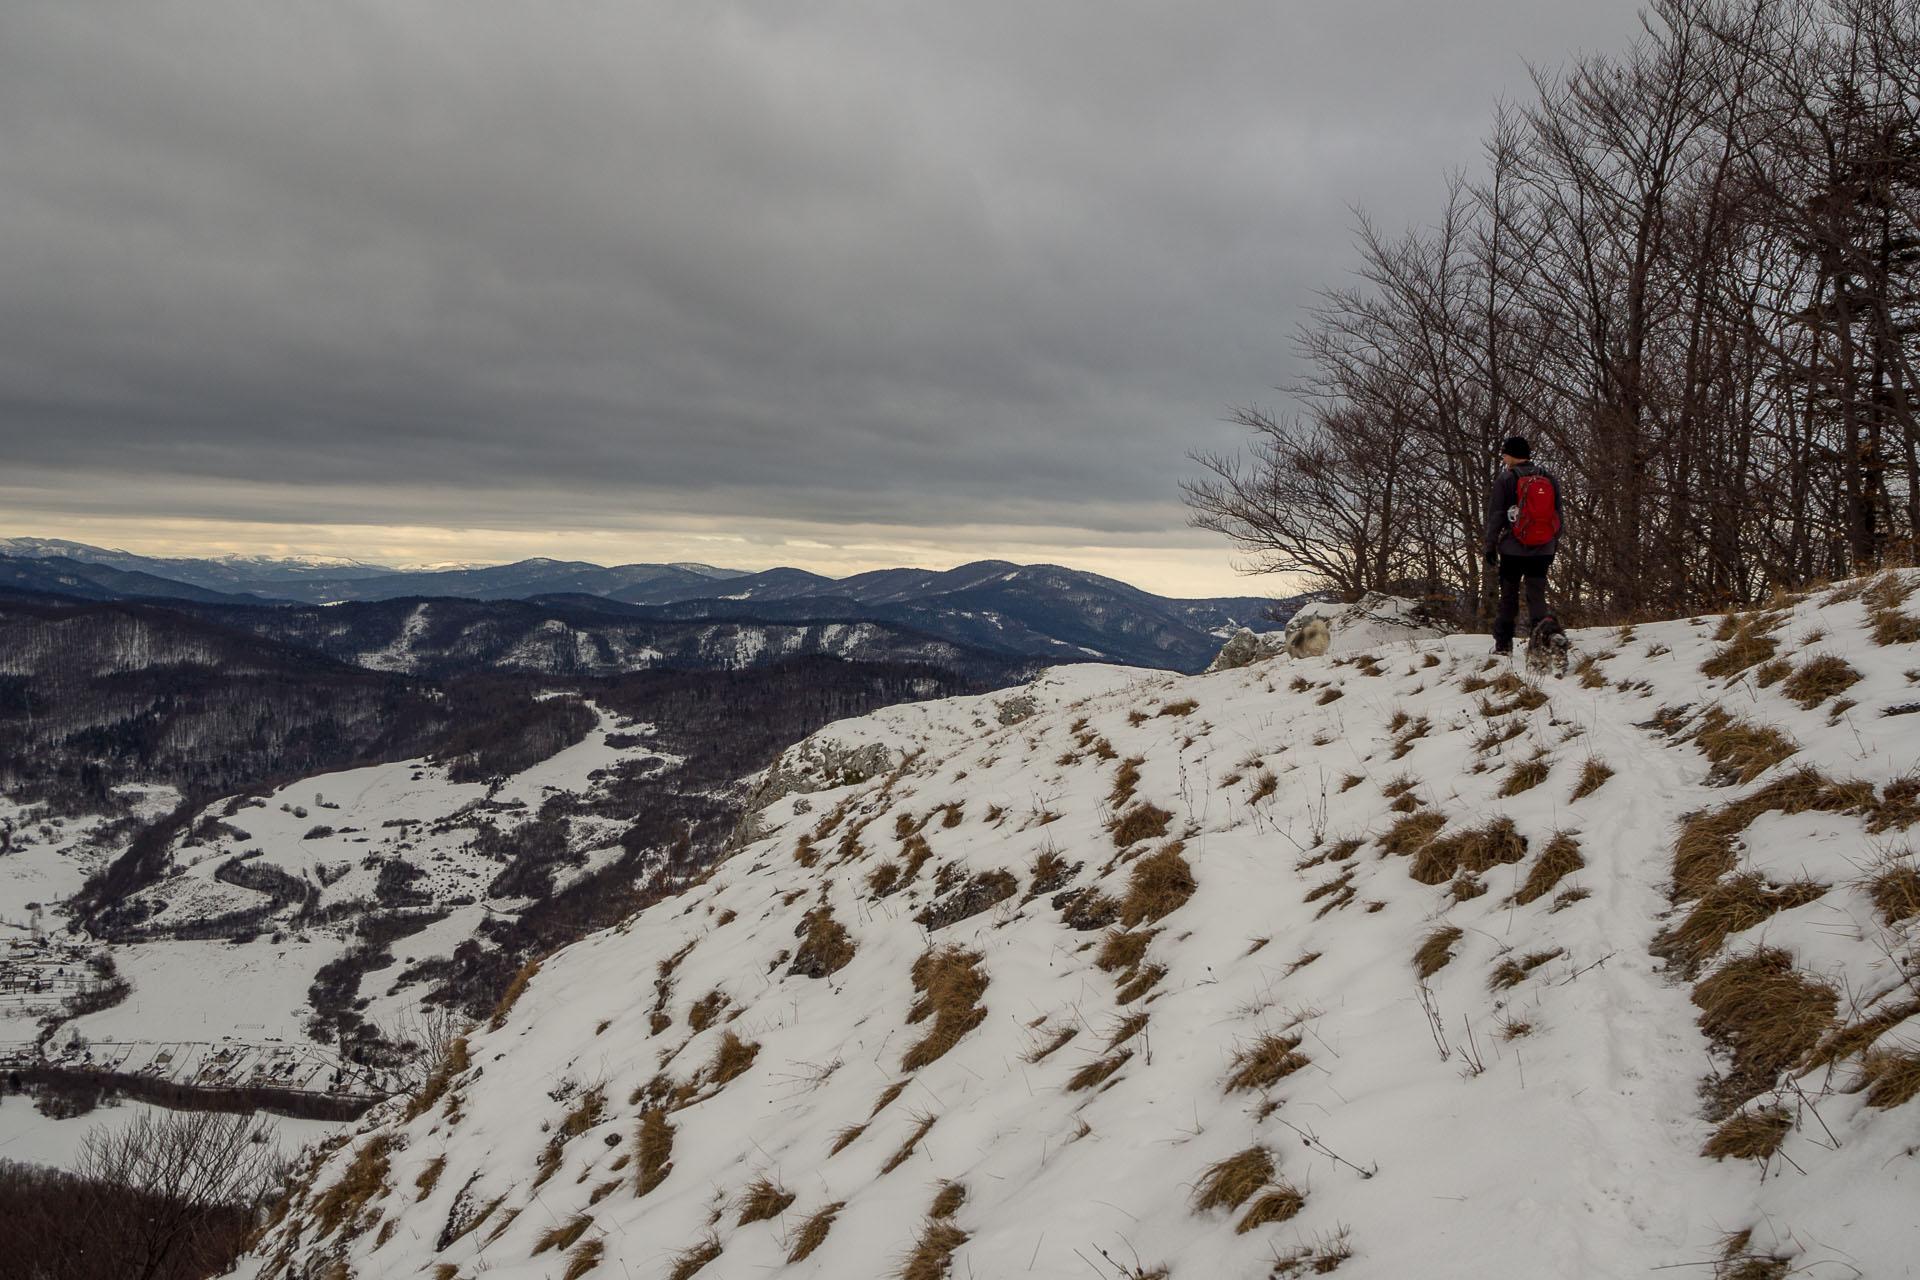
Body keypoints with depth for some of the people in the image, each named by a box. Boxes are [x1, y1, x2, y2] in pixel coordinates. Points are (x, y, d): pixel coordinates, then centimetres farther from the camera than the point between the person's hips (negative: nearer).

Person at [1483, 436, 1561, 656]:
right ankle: (1541, 623, -23)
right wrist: (1553, 546, 20)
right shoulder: (1550, 479, 9)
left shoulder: (1506, 480, -5)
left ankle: (1503, 642, 13)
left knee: (1508, 595, 8)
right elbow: (1558, 516, 13)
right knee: (1537, 593, 4)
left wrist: (1490, 546, 1)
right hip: (1543, 549, 3)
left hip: (1513, 549, -3)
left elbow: (1495, 516, -5)